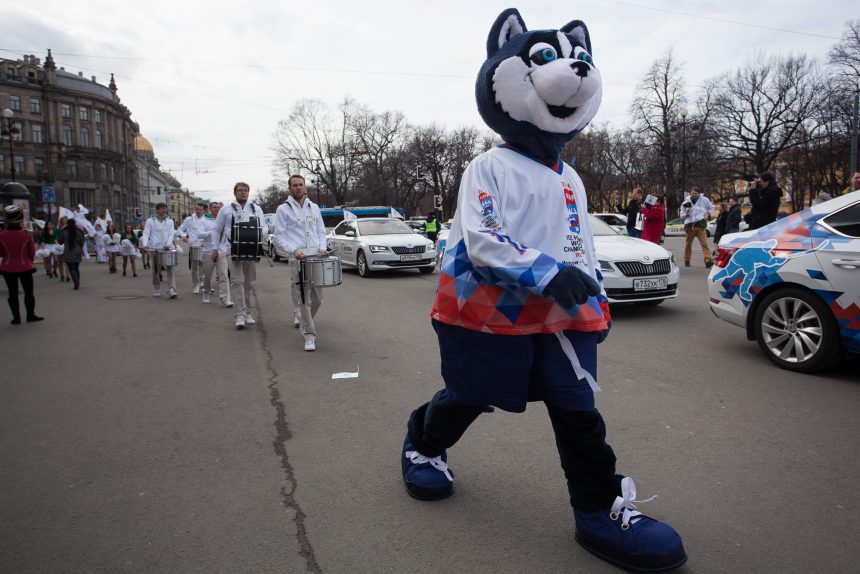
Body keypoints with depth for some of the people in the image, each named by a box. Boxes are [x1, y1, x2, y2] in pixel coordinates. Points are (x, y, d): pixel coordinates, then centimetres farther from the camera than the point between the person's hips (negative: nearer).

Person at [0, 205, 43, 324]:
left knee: (12, 293, 10)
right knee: (28, 292, 11)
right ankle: (31, 315, 17)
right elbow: (32, 253, -5)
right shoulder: (26, 235, -14)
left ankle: (16, 318, 13)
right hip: (25, 267, -2)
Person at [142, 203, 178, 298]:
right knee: (156, 270, 4)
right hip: (155, 248, -1)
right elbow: (146, 233, 2)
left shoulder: (170, 221, 14)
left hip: (168, 248, 1)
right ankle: (156, 291, 16)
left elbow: (171, 234, 3)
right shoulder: (150, 221, 8)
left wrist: (168, 244, -15)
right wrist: (145, 244, -17)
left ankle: (171, 290, -14)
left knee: (170, 269, -10)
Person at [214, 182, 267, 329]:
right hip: (234, 250, -2)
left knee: (249, 283, 7)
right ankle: (240, 314, -13)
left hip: (252, 251, 3)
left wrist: (260, 234, -8)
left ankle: (247, 312, 18)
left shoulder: (257, 209, 15)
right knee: (237, 282, -11)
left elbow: (265, 228, 16)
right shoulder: (226, 209, 9)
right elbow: (217, 230, 14)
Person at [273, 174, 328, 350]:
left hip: (316, 257, 4)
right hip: (297, 259, -4)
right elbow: (279, 237, -1)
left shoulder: (314, 207, 15)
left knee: (317, 299, 7)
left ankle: (300, 316, 36)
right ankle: (309, 335, -1)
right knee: (303, 299, -7)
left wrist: (322, 248, 1)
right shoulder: (283, 209, 3)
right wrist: (294, 250, -16)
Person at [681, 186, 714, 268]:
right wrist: (686, 214, -8)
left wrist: (707, 214, 0)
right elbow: (682, 214, 15)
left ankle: (708, 260, -22)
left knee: (704, 243, -14)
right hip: (689, 225, 2)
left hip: (700, 224, -2)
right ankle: (686, 261, 21)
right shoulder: (686, 202, 9)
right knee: (688, 244, 9)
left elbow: (711, 208, 18)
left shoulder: (704, 200, 6)